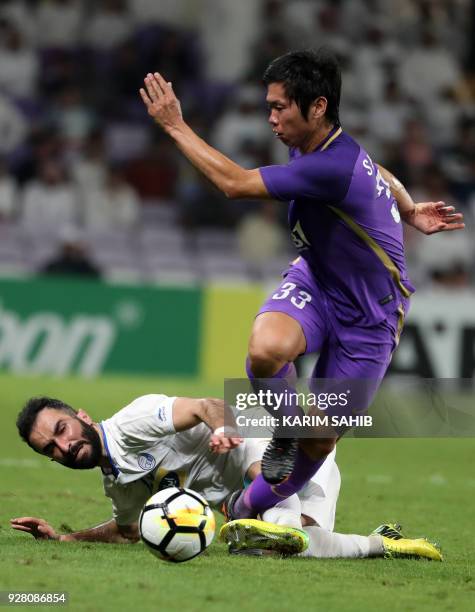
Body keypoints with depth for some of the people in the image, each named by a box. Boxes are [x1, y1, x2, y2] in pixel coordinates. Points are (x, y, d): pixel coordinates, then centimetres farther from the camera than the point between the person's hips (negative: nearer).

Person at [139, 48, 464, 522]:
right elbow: (378, 174, 17)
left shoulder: (331, 168, -33)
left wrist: (175, 127, -23)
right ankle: (287, 428, -2)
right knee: (266, 349, -30)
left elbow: (235, 183, -31)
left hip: (368, 315, -6)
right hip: (315, 281, 6)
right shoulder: (309, 146, -5)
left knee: (321, 440, 3)